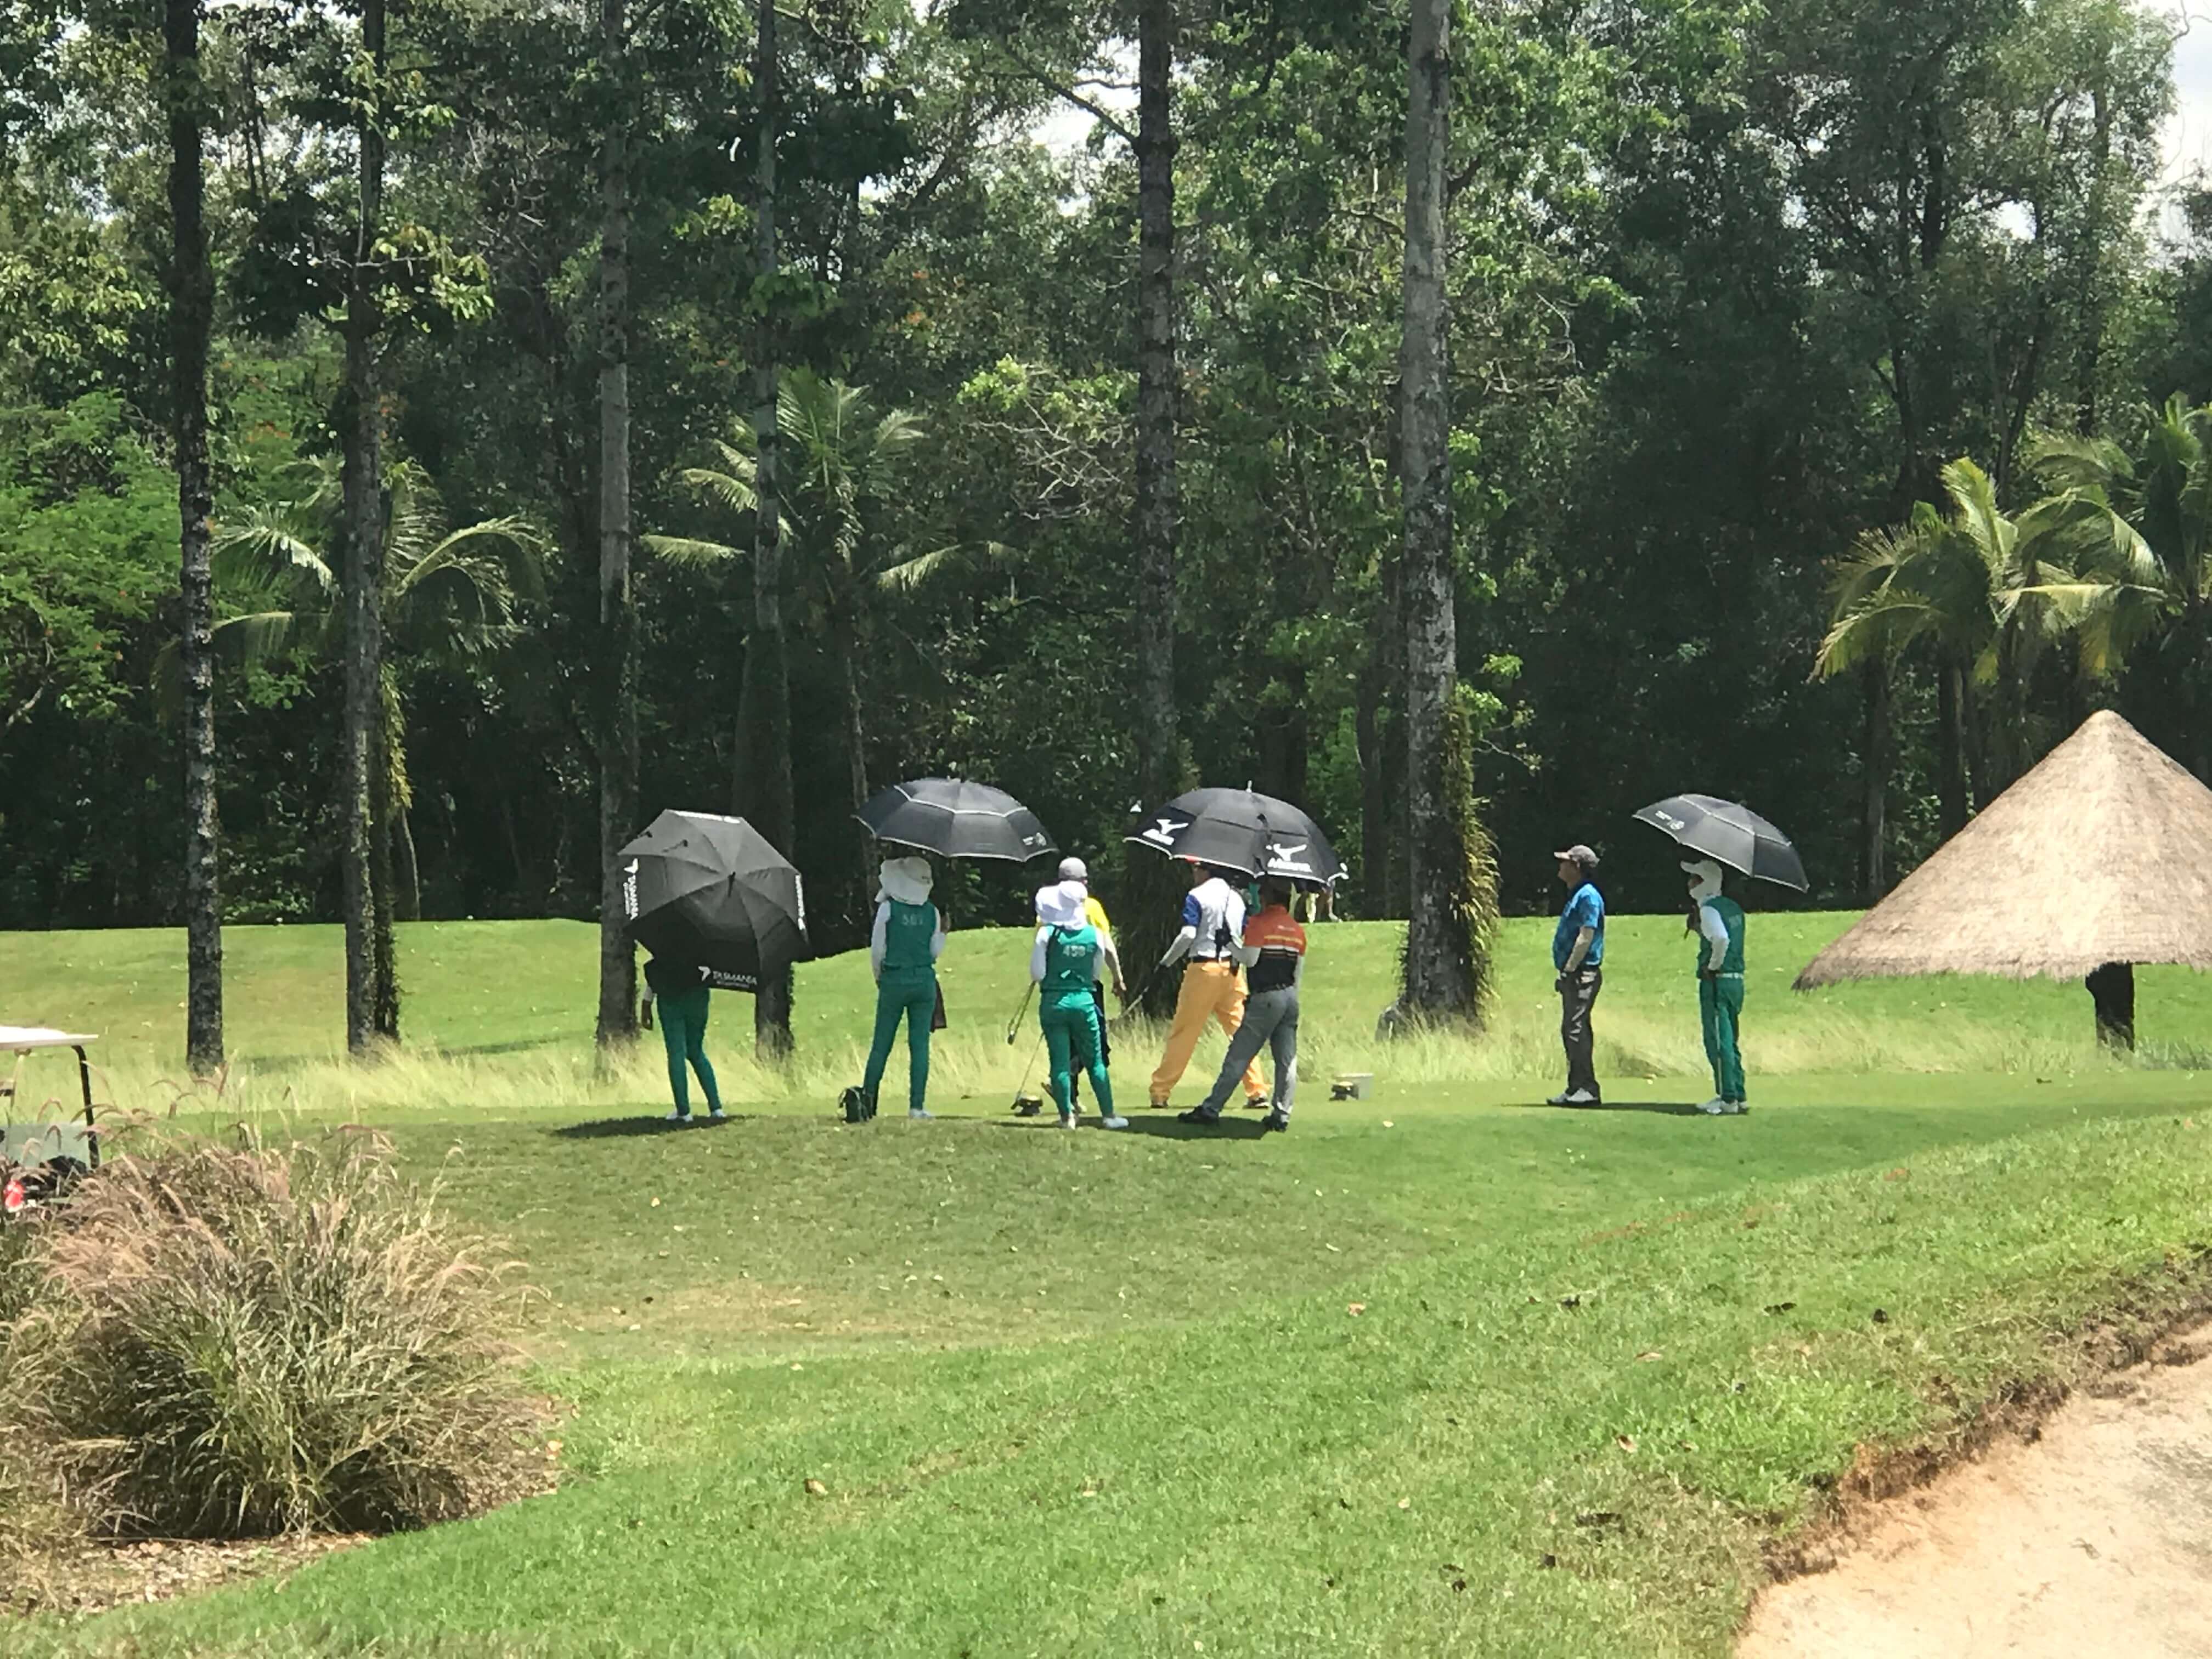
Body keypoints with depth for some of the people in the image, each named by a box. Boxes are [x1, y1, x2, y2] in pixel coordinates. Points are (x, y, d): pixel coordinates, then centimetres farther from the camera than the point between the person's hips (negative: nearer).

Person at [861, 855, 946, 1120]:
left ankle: (867, 1098, 7)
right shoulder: (932, 912, 1)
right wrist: (943, 932, 23)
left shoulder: (888, 908, -5)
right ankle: (917, 1105, -2)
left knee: (881, 1044, 6)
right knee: (920, 1043, 2)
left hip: (894, 980, -1)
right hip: (925, 981, 1)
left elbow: (877, 948, -3)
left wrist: (878, 976, 12)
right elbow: (936, 951, 5)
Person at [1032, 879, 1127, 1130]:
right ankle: (1108, 1115, 13)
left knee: (1060, 1061, 3)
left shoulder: (1047, 934, -8)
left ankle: (1067, 1116, 4)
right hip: (1084, 1000, 2)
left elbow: (1037, 973, -7)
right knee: (1095, 1060, 11)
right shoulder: (1094, 934, -3)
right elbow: (1097, 972, 6)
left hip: (1053, 1002, -1)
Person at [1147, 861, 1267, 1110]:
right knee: (1241, 1030, 8)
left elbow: (1188, 935, -15)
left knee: (1184, 1032, -1)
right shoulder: (1236, 897, 13)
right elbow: (1246, 936, 13)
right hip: (1232, 968, 5)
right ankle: (1257, 1090, 0)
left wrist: (1166, 962, -6)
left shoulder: (1197, 896, -6)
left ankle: (1160, 1092, 3)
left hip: (1204, 967, -5)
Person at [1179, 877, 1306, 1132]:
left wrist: (1229, 945, 0)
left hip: (1265, 997, -6)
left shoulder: (1260, 923, -7)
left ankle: (1211, 1109, -3)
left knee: (1239, 1056, -4)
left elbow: (1250, 959, -14)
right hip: (1290, 997, 6)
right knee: (1287, 1060, 5)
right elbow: (1300, 970, 14)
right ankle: (1281, 1115, 3)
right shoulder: (1297, 929, 13)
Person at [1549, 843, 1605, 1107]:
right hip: (1574, 976, 11)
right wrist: (1566, 973, 18)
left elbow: (1586, 937, -21)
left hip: (1582, 974, -11)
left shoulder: (1588, 896, -13)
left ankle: (1585, 1089, -14)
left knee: (1576, 1030, -13)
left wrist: (1569, 970, -21)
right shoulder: (1576, 896, 19)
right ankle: (1577, 1088, 16)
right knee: (1571, 1031, 12)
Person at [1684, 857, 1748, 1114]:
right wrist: (1697, 926, 15)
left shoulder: (1710, 909, -13)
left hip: (1717, 981, -9)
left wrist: (1713, 966, -16)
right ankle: (1737, 1096, 19)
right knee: (1728, 1041, 16)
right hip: (1736, 980, 9)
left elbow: (1722, 939, -29)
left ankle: (1728, 1099, -5)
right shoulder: (1733, 907, 15)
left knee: (1719, 1041, -6)